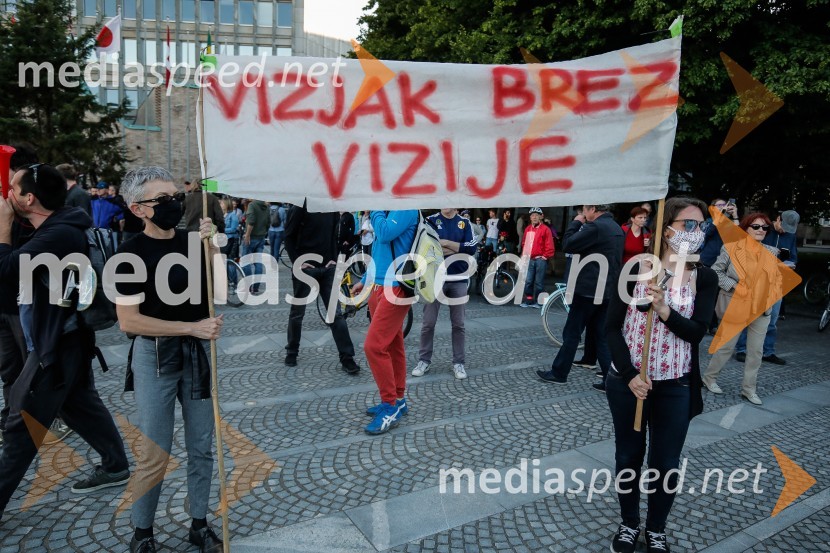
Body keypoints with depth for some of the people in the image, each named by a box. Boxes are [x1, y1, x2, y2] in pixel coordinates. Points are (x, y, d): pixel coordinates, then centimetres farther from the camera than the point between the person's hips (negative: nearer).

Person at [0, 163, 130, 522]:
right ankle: (116, 466, 32)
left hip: (58, 345, -10)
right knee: (82, 406, 19)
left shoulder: (59, 236, -26)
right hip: (62, 340, 10)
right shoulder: (57, 229, 7)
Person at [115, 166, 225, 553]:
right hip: (155, 357, -4)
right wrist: (193, 326, -19)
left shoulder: (192, 239, -1)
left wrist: (211, 249, -11)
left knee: (202, 447, 12)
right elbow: (128, 321, -15)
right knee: (155, 454, 6)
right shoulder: (132, 252, -12)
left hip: (197, 352, 4)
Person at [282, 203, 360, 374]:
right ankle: (291, 352, 28)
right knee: (297, 312, 10)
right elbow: (289, 237, -5)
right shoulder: (300, 207, -7)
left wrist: (334, 259, 1)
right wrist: (297, 262, -12)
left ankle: (347, 358, 1)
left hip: (327, 267, 3)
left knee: (336, 313, -1)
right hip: (305, 267, -3)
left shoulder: (333, 208, 6)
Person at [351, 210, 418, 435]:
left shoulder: (406, 207, -11)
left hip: (395, 289, -9)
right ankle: (397, 400, 24)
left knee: (374, 346, -12)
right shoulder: (388, 210, 15)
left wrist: (374, 210, -10)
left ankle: (391, 407, -1)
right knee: (392, 345, 14)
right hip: (379, 286, 9)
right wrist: (365, 280, 22)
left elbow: (385, 234, -26)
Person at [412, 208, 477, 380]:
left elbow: (471, 249, -6)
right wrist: (457, 248, -9)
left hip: (459, 280, 1)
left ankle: (458, 362, 16)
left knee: (458, 324, 7)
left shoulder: (465, 223, 7)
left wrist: (445, 243, -10)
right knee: (428, 323, 4)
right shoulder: (431, 220, 2)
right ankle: (424, 360, 16)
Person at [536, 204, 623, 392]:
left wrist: (575, 223, -2)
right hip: (607, 290, 8)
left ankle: (559, 373, 13)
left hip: (589, 289, -8)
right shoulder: (617, 228, 13)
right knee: (602, 335, 10)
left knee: (572, 333, 3)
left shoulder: (595, 226, -16)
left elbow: (568, 245, -15)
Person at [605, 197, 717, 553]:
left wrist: (665, 310, -28)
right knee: (628, 457, 14)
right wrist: (630, 375, -16)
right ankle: (629, 523, 36)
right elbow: (612, 328, -8)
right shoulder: (635, 271, -7)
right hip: (628, 382, -1)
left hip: (676, 388, 1)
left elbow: (697, 332, -11)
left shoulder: (704, 279, -1)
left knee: (665, 464, 11)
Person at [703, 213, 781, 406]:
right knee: (727, 346, 5)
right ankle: (709, 377, 24)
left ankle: (749, 389, 20)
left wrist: (772, 295, -3)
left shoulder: (772, 252, 5)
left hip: (762, 309, 5)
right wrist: (734, 287, -16)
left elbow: (778, 277, 13)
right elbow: (716, 271, -8)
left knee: (756, 351, 8)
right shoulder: (733, 248, -9)